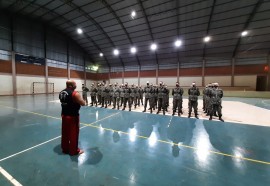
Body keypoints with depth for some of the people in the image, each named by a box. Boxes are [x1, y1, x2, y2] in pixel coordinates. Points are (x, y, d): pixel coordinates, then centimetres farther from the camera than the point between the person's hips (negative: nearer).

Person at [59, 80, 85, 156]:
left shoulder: (61, 92, 5)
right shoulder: (75, 93, -21)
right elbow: (83, 103, -18)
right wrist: (80, 99, 1)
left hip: (64, 115, 8)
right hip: (73, 116, -8)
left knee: (65, 132, 20)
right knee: (74, 133, 7)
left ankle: (65, 148, 37)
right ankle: (74, 151, 21)